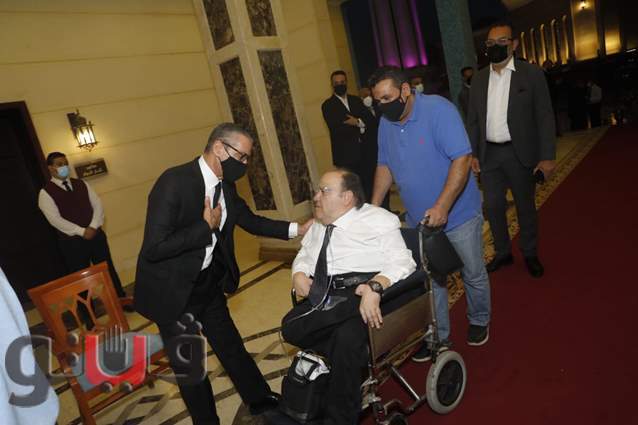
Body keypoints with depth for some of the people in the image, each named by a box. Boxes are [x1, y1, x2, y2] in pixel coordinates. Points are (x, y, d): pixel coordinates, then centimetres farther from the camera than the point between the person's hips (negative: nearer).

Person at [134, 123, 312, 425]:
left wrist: (298, 229, 3)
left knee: (230, 344, 22)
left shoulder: (225, 185, -3)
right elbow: (153, 248, -32)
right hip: (173, 289, -7)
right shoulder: (174, 181, -27)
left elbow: (251, 221, 11)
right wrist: (206, 226, -24)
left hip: (208, 282, 7)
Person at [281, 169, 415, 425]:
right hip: (326, 297, 6)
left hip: (364, 295, -5)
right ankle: (356, 359, -5)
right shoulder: (318, 226, 23)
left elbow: (402, 262, -7)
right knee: (290, 328, -20)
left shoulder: (378, 220, 2)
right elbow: (303, 256, 28)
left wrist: (375, 287, -25)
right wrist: (299, 274, 4)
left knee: (347, 337, -32)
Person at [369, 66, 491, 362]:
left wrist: (442, 207, -30)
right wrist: (373, 207, 2)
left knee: (473, 275, 13)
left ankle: (479, 321, 40)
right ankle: (439, 335, 29)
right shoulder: (385, 123, 1)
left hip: (458, 215, -4)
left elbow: (461, 159, -24)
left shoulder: (438, 109, -18)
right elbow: (385, 166, 10)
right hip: (419, 220, 5)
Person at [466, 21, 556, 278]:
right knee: (493, 207, 8)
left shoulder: (532, 74, -4)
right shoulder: (479, 79, 6)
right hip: (489, 154, 3)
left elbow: (545, 117, -6)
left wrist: (547, 156, -11)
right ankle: (503, 253, 27)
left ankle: (530, 254, 29)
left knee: (525, 206, 11)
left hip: (520, 153, -3)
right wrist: (473, 153, 3)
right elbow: (473, 119, 8)